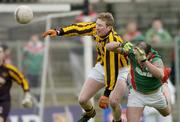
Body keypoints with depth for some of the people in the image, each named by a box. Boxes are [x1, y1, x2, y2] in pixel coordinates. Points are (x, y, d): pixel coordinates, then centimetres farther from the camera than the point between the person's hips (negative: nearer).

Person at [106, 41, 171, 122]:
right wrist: (121, 45, -53)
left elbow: (160, 75, -56)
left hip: (155, 93, 0)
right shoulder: (132, 52, -28)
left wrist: (144, 60, -65)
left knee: (166, 113, 29)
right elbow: (109, 47, -31)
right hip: (136, 93, 0)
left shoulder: (156, 60, -34)